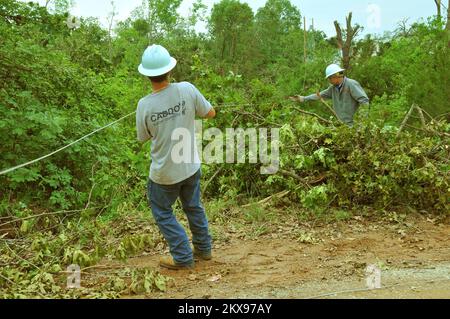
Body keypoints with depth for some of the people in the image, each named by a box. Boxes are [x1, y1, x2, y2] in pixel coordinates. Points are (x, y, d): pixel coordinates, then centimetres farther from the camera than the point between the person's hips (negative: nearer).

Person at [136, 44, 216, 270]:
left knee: (162, 212, 17)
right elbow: (210, 113, -1)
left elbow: (143, 138, -3)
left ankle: (183, 257, 21)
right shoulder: (187, 90, -16)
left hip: (164, 173, -3)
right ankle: (203, 248, 38)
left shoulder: (145, 105, -19)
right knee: (194, 207, 24)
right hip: (191, 166, 3)